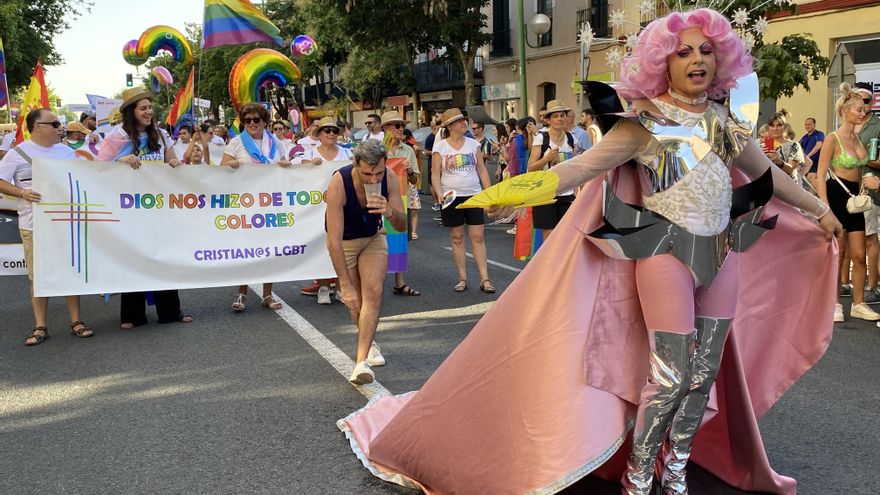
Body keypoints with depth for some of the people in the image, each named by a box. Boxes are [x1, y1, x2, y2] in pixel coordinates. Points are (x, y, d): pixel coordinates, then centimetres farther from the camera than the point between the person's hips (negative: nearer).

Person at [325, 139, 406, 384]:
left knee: (373, 293, -16)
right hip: (343, 242, -2)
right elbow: (335, 240, -35)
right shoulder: (339, 183, -35)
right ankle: (368, 343, 33)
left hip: (373, 238, 2)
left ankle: (362, 361, -19)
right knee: (356, 299, 3)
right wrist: (346, 286, -37)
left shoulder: (389, 178, -25)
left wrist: (390, 213, -41)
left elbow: (402, 226, -16)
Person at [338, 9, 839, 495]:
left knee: (706, 372, 9)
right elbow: (585, 165, -16)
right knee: (670, 373, -7)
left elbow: (766, 173, 22)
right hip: (666, 252, -6)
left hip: (721, 254, 6)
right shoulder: (646, 122, -9)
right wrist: (524, 190, -29)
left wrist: (818, 208, 31)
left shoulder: (726, 119, 9)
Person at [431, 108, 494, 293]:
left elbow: (482, 170, 9)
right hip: (452, 197, -1)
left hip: (474, 195, 2)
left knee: (478, 237, -1)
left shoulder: (473, 144, 6)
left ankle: (484, 279, 0)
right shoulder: (440, 147, -1)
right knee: (457, 238, 4)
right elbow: (435, 174, -1)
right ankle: (462, 279, 12)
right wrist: (439, 194, -15)